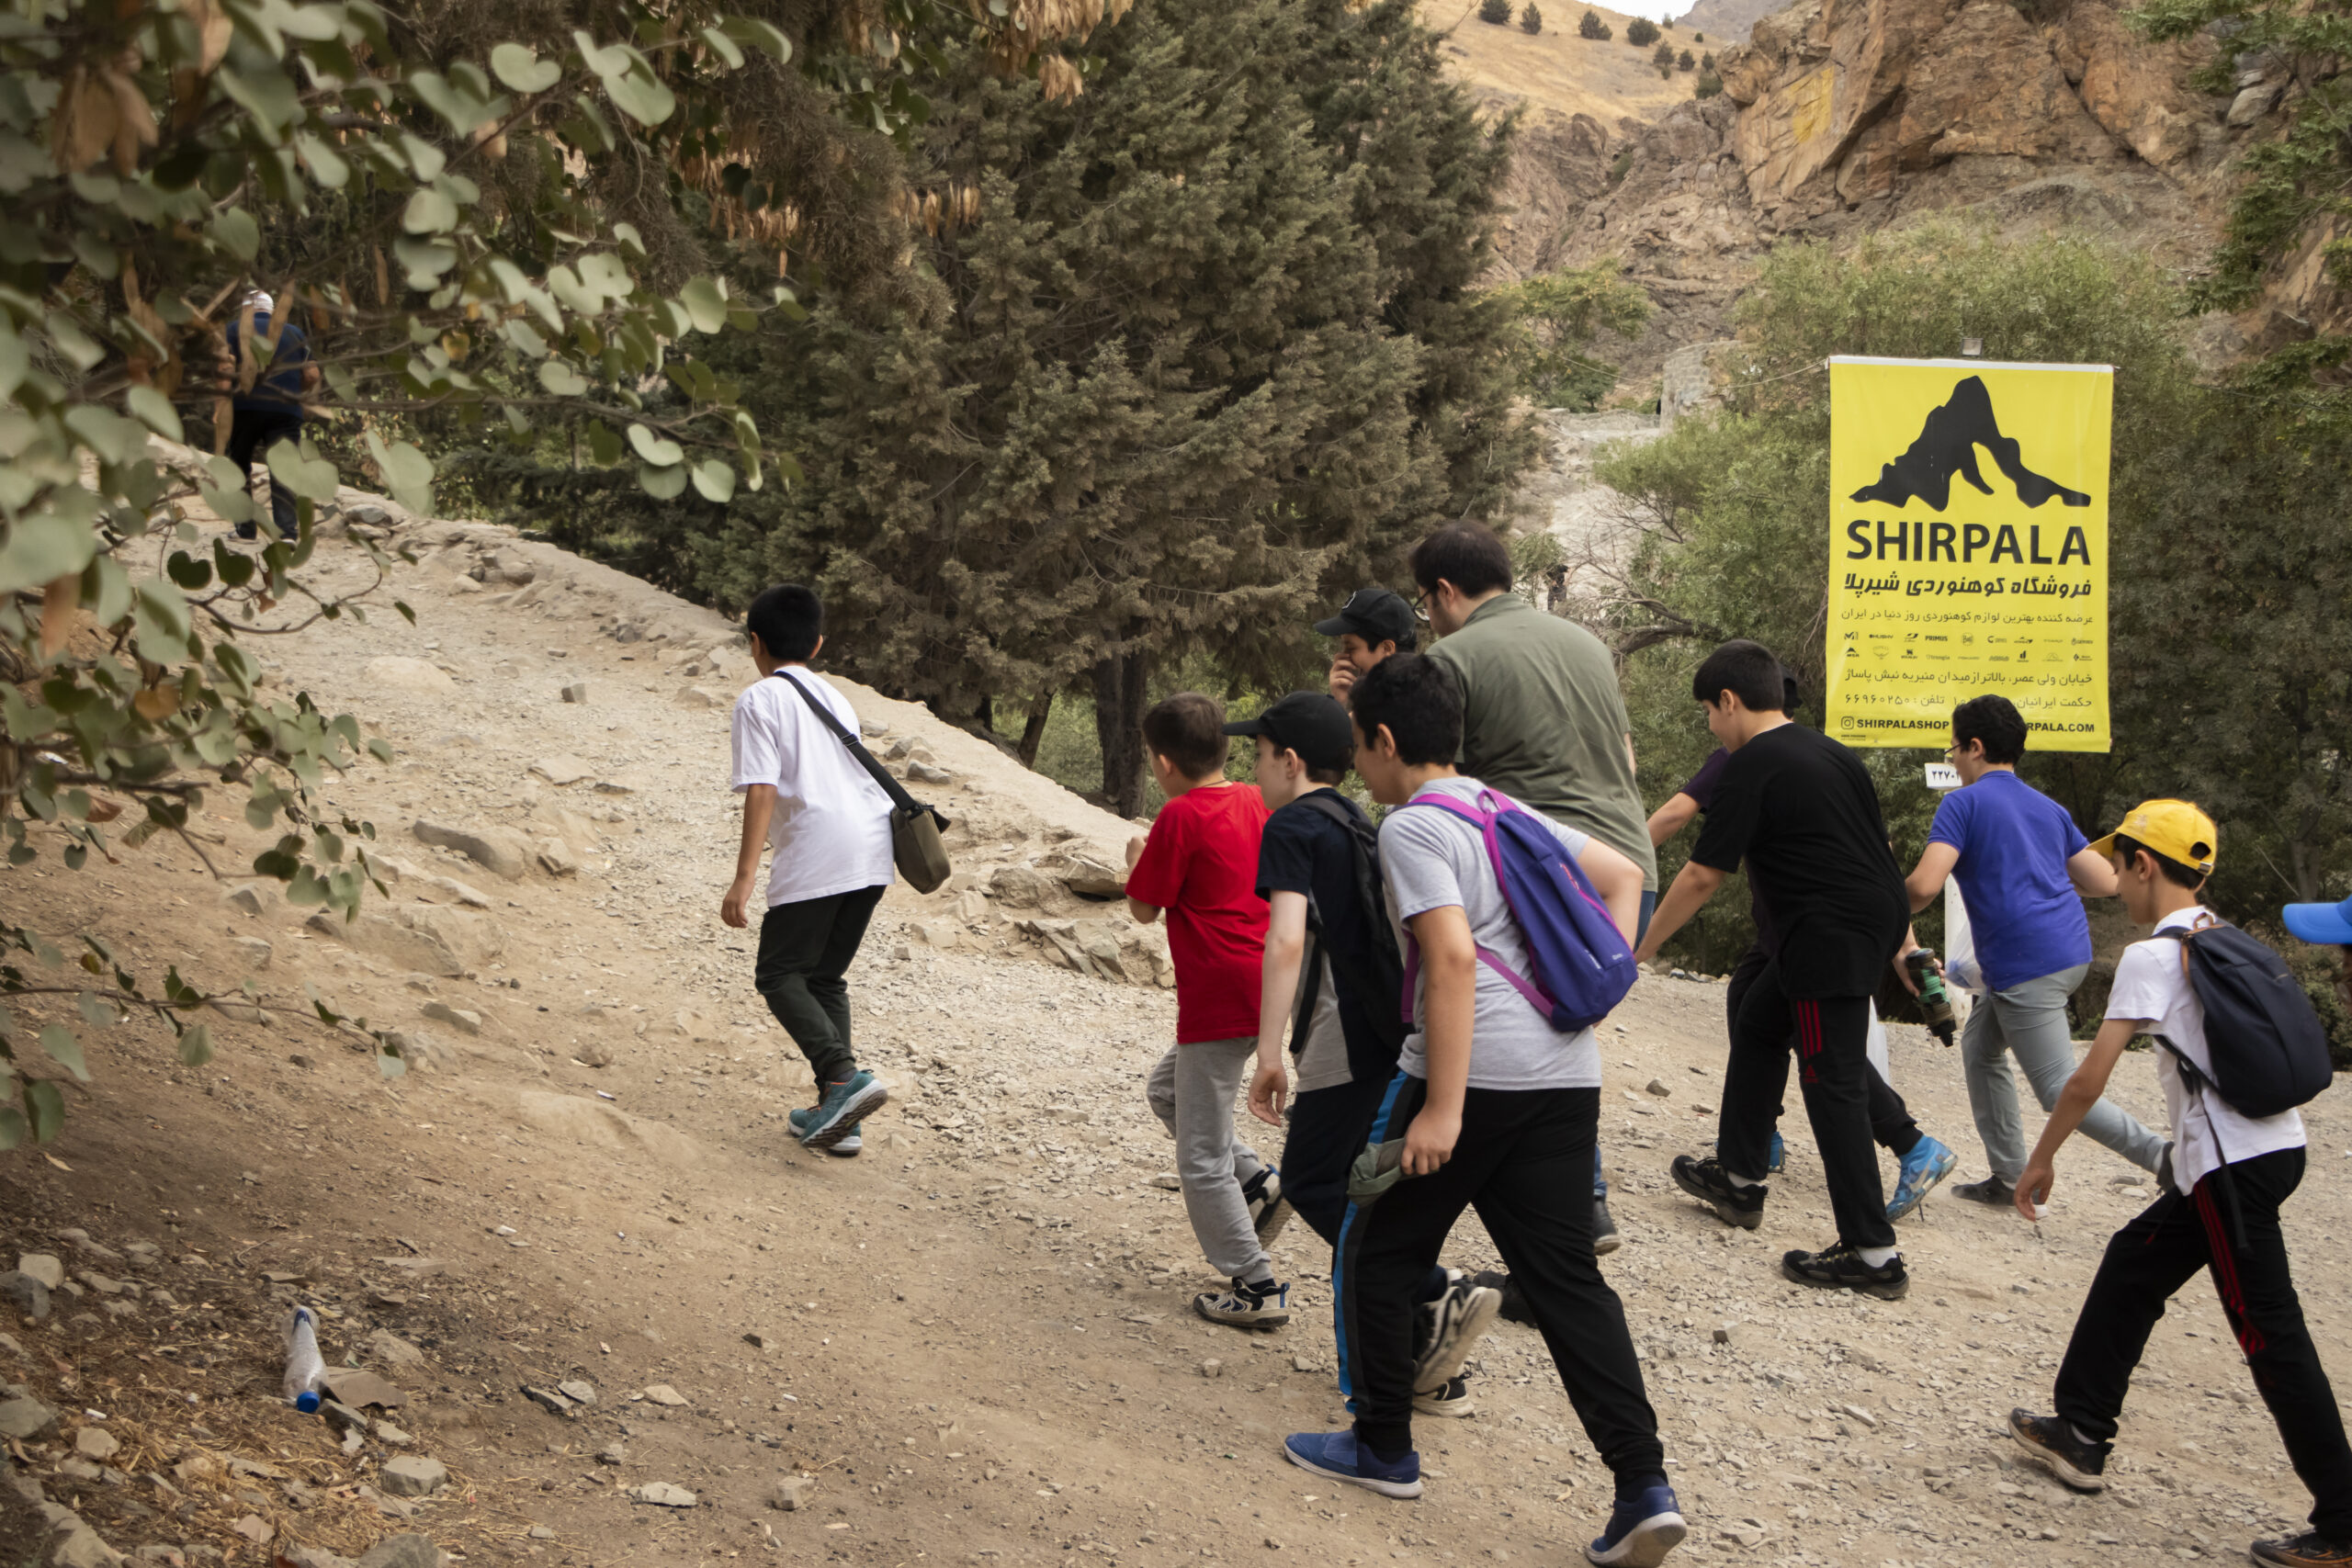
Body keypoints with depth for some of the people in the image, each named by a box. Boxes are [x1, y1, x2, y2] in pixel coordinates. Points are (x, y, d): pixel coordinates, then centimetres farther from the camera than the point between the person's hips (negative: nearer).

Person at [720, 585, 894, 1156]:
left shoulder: (760, 700, 0)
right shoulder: (834, 697, 24)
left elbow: (762, 791, -10)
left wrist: (743, 880, -12)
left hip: (815, 854, -7)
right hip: (873, 851, 7)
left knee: (779, 974, 3)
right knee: (826, 976, 16)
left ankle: (844, 1076, -18)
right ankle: (838, 1115, 10)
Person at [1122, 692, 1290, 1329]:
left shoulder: (1181, 816, -15)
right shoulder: (1254, 803, 7)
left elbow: (1144, 908, -9)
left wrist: (1136, 859, 12)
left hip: (1219, 1003, -9)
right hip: (1262, 990, 9)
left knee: (1202, 1156, 1)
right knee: (1167, 1088, 28)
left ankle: (1257, 1288, 5)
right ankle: (1258, 1182, 16)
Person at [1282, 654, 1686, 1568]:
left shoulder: (1410, 826, -8)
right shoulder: (1507, 810, 18)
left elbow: (1454, 956, -19)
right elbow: (1624, 876, 24)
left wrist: (1443, 1107, -21)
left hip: (1477, 1072, -8)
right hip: (1567, 1075, 8)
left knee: (1377, 1252, 11)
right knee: (1566, 1276, 7)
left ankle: (1383, 1448, 22)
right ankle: (1643, 1488, -1)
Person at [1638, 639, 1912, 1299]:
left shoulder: (1752, 767, -11)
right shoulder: (1828, 751, 15)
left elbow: (1702, 876, -10)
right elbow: (1874, 844, 18)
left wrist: (1643, 945, 2)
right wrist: (1903, 947, 25)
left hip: (1833, 934, -9)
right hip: (1879, 915, 9)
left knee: (1832, 1084, -7)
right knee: (1759, 1020, 24)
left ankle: (1873, 1255, -8)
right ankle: (1739, 1179, 34)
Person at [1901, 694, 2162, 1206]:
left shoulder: (1964, 804, -5)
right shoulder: (2048, 808, 17)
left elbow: (1924, 886, -17)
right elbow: (2106, 882, 16)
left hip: (2025, 967, -8)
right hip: (2069, 948, 8)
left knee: (2062, 1091, -5)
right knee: (1980, 1046, 22)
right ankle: (2009, 1178, 22)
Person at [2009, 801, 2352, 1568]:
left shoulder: (2152, 956, -11)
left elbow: (2088, 1081, -14)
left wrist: (2040, 1160, 0)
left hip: (2235, 1164, -9)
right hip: (2274, 1144, 9)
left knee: (2270, 1334, -5)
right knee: (2131, 1267, 20)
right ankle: (2081, 1433, 30)